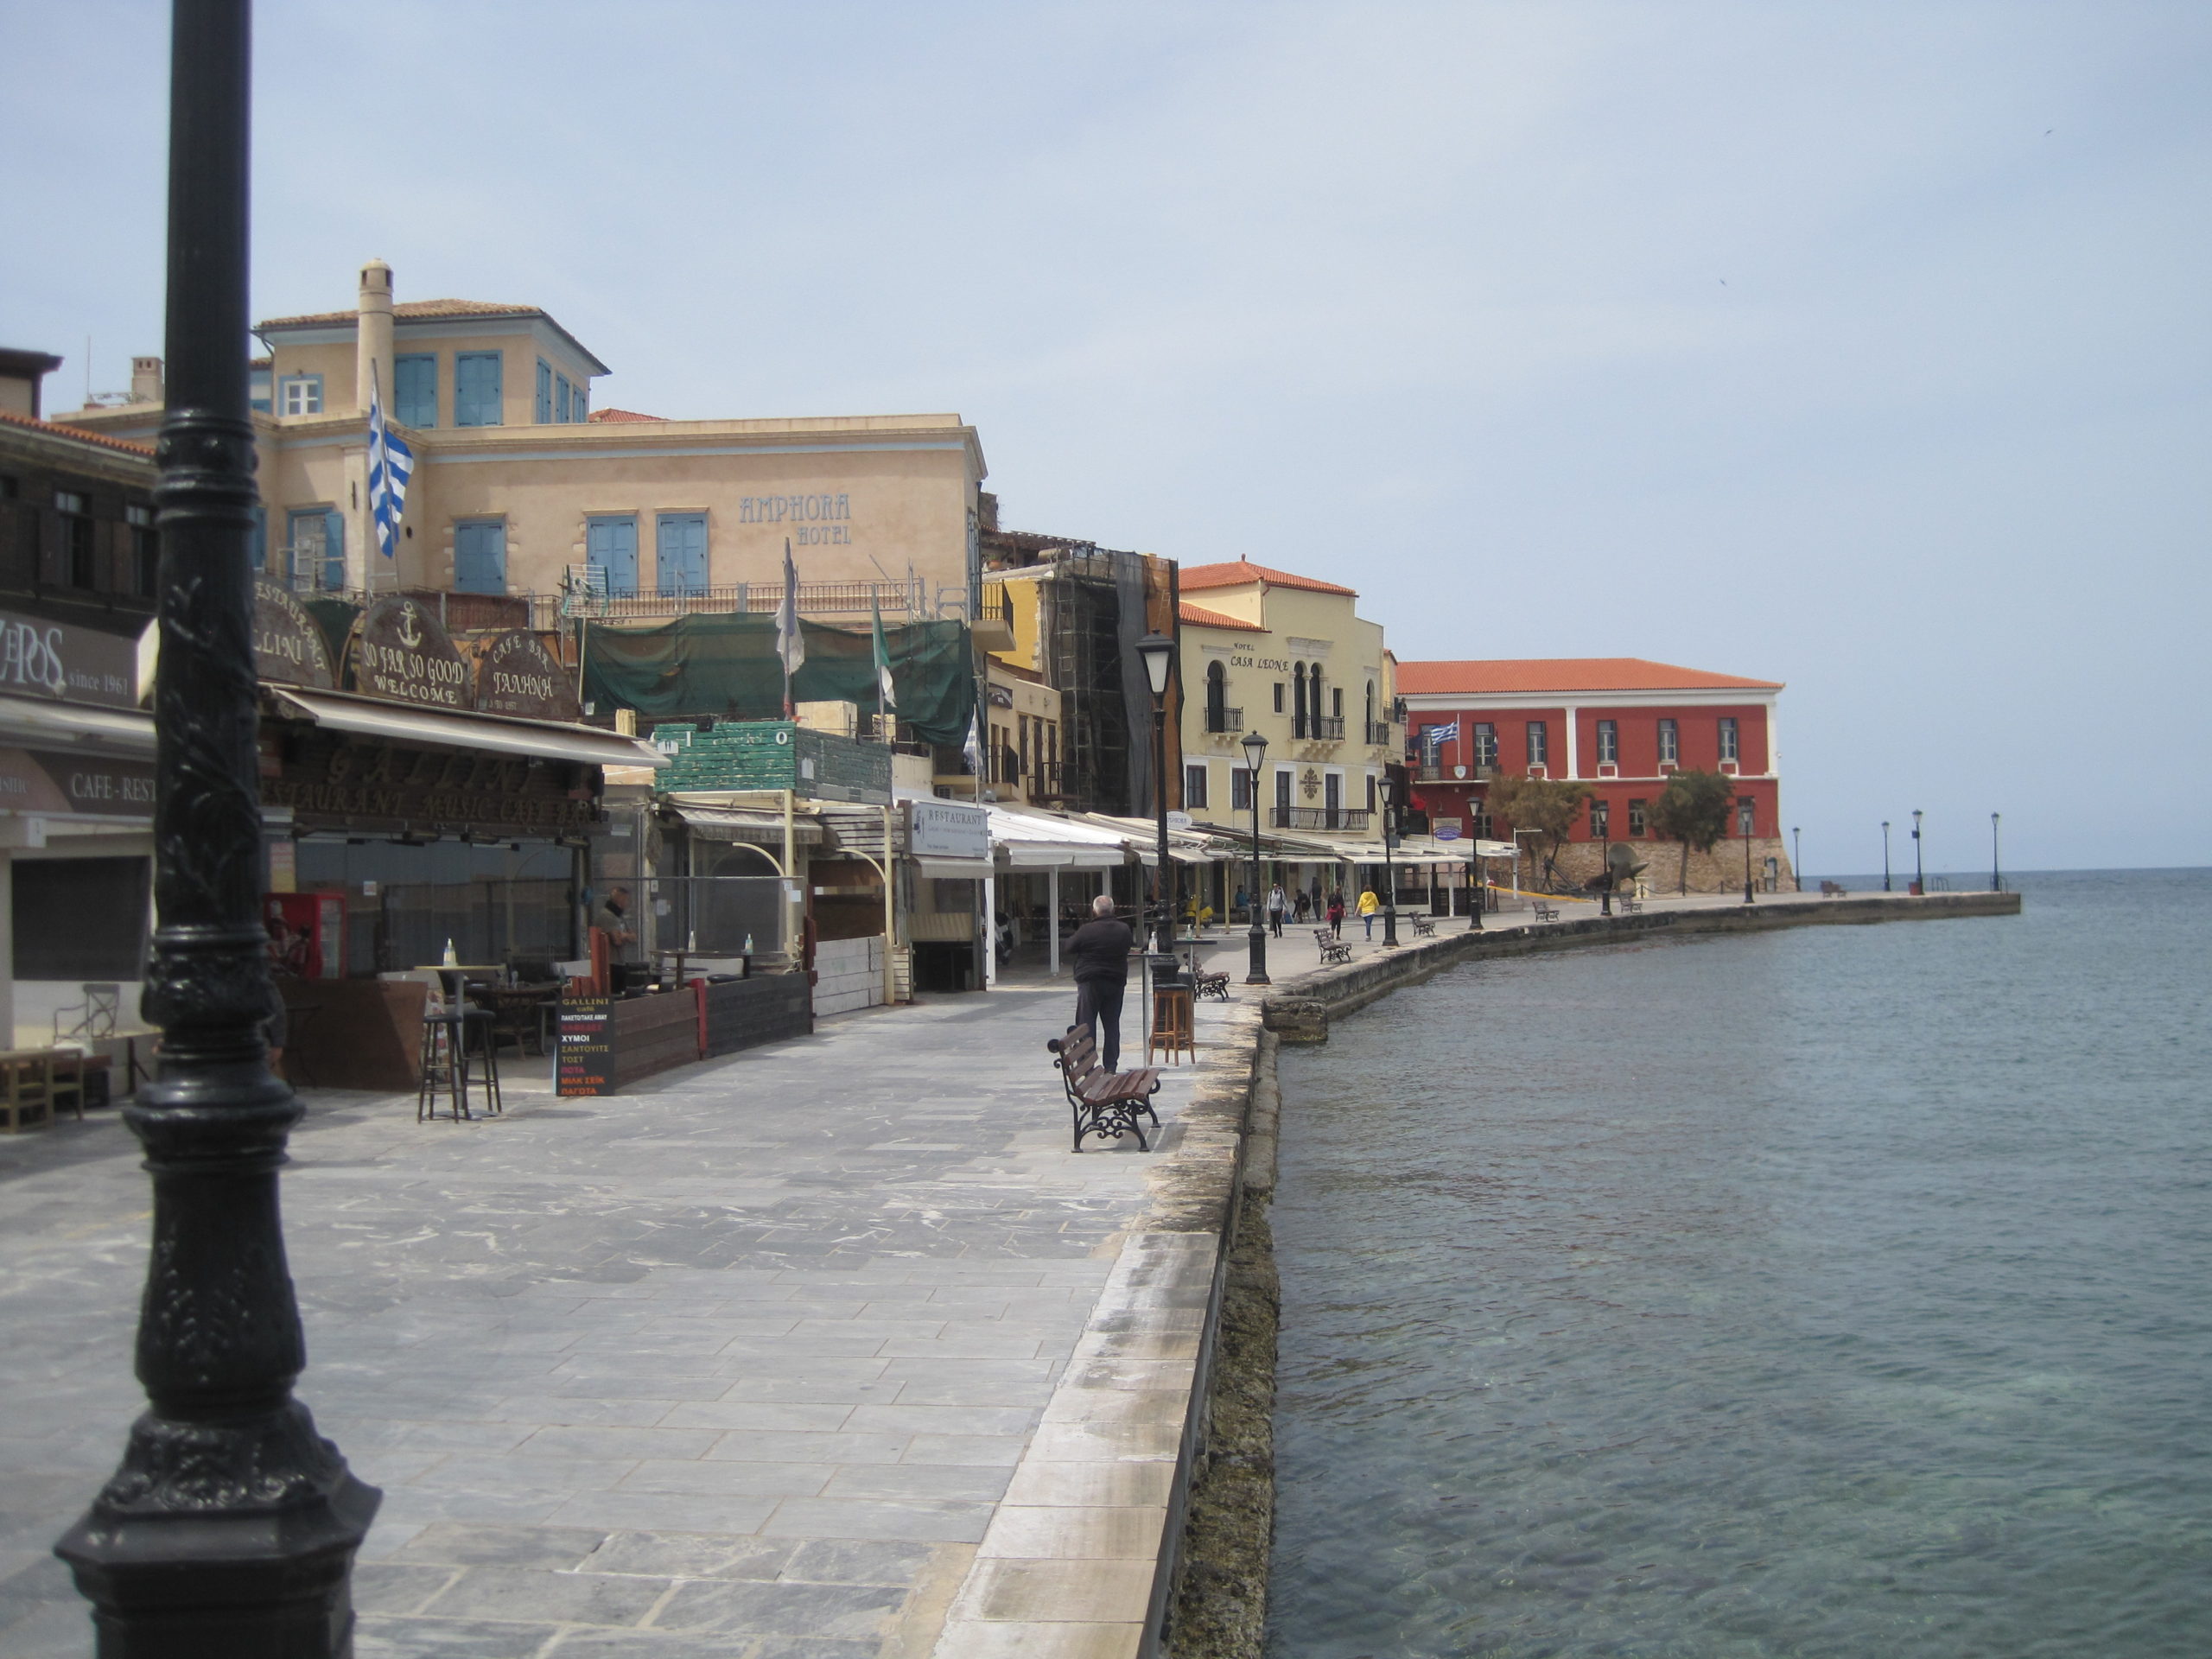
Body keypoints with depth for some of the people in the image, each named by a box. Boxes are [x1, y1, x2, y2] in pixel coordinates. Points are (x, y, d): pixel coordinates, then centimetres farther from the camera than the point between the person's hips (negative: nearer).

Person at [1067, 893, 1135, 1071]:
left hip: (1090, 982, -4)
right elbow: (1130, 946, 15)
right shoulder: (1124, 930, -1)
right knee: (1112, 1025, 9)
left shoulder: (1086, 930, -13)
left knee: (1087, 1024, 2)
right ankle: (1111, 1067, 10)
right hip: (1116, 982, 4)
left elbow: (1070, 949, -2)